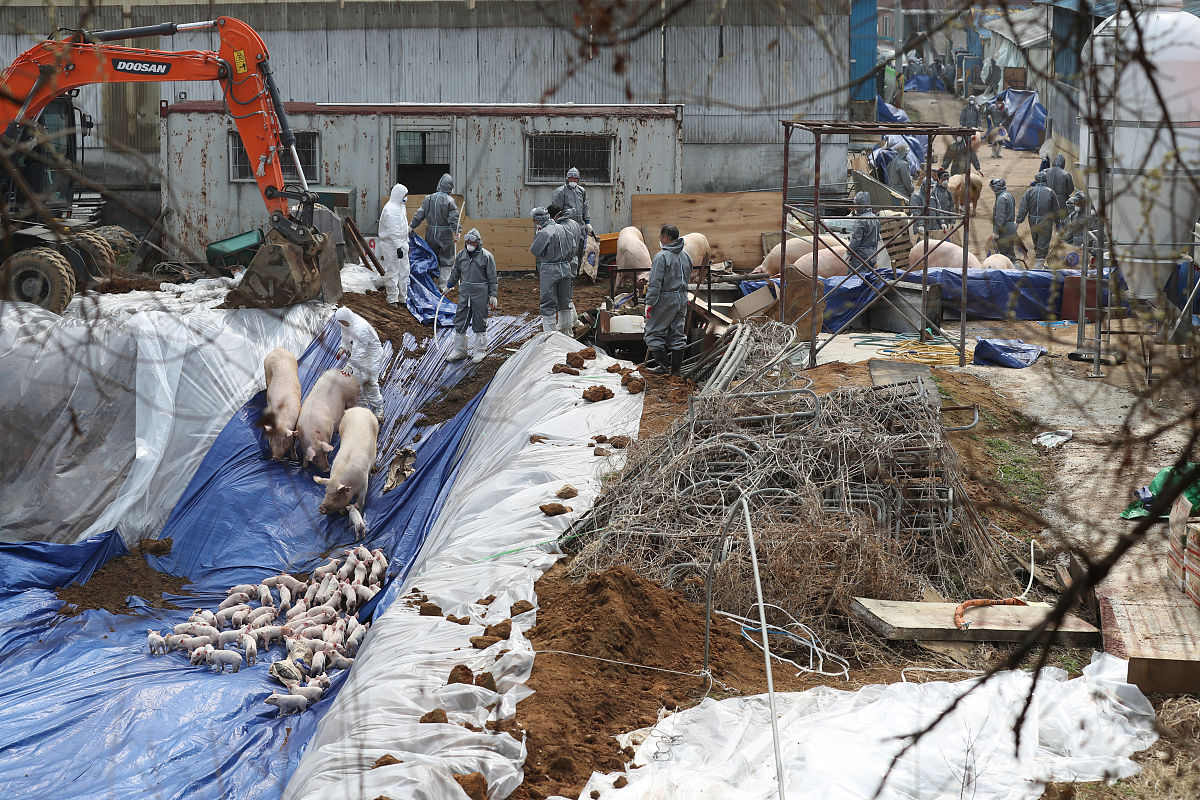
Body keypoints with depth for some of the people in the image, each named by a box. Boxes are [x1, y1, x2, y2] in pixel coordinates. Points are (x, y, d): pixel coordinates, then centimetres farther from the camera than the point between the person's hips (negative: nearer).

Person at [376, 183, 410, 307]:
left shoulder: (401, 207, 13)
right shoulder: (390, 209, -19)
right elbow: (393, 231, -23)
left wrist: (405, 243, 23)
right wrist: (398, 247, -25)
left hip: (401, 244, 10)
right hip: (392, 246, -10)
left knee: (404, 272, 14)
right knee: (393, 273, -3)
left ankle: (403, 297, 23)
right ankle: (392, 299, 4)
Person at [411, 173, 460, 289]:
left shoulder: (428, 199, 1)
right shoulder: (449, 201, -13)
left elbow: (419, 215, 4)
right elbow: (454, 219, -16)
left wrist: (412, 227, 13)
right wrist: (456, 232, -13)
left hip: (431, 233, 4)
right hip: (445, 234, -4)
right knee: (446, 260, 6)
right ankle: (443, 284, 8)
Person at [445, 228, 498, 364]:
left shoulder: (486, 256, -8)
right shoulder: (461, 255, 6)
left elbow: (492, 277, -5)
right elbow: (455, 272, 22)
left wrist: (493, 295, -7)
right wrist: (449, 285, 24)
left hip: (480, 293, -5)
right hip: (465, 291, 5)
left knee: (479, 322, 3)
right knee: (460, 321, 7)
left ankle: (480, 351, 16)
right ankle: (459, 350, 17)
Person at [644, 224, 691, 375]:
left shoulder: (662, 257, -16)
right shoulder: (685, 256, 9)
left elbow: (655, 284, -18)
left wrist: (649, 303, -15)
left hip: (665, 299, -7)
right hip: (682, 298, 8)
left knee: (654, 332, 3)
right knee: (677, 333, 11)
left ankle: (663, 365, -2)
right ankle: (676, 368, 13)